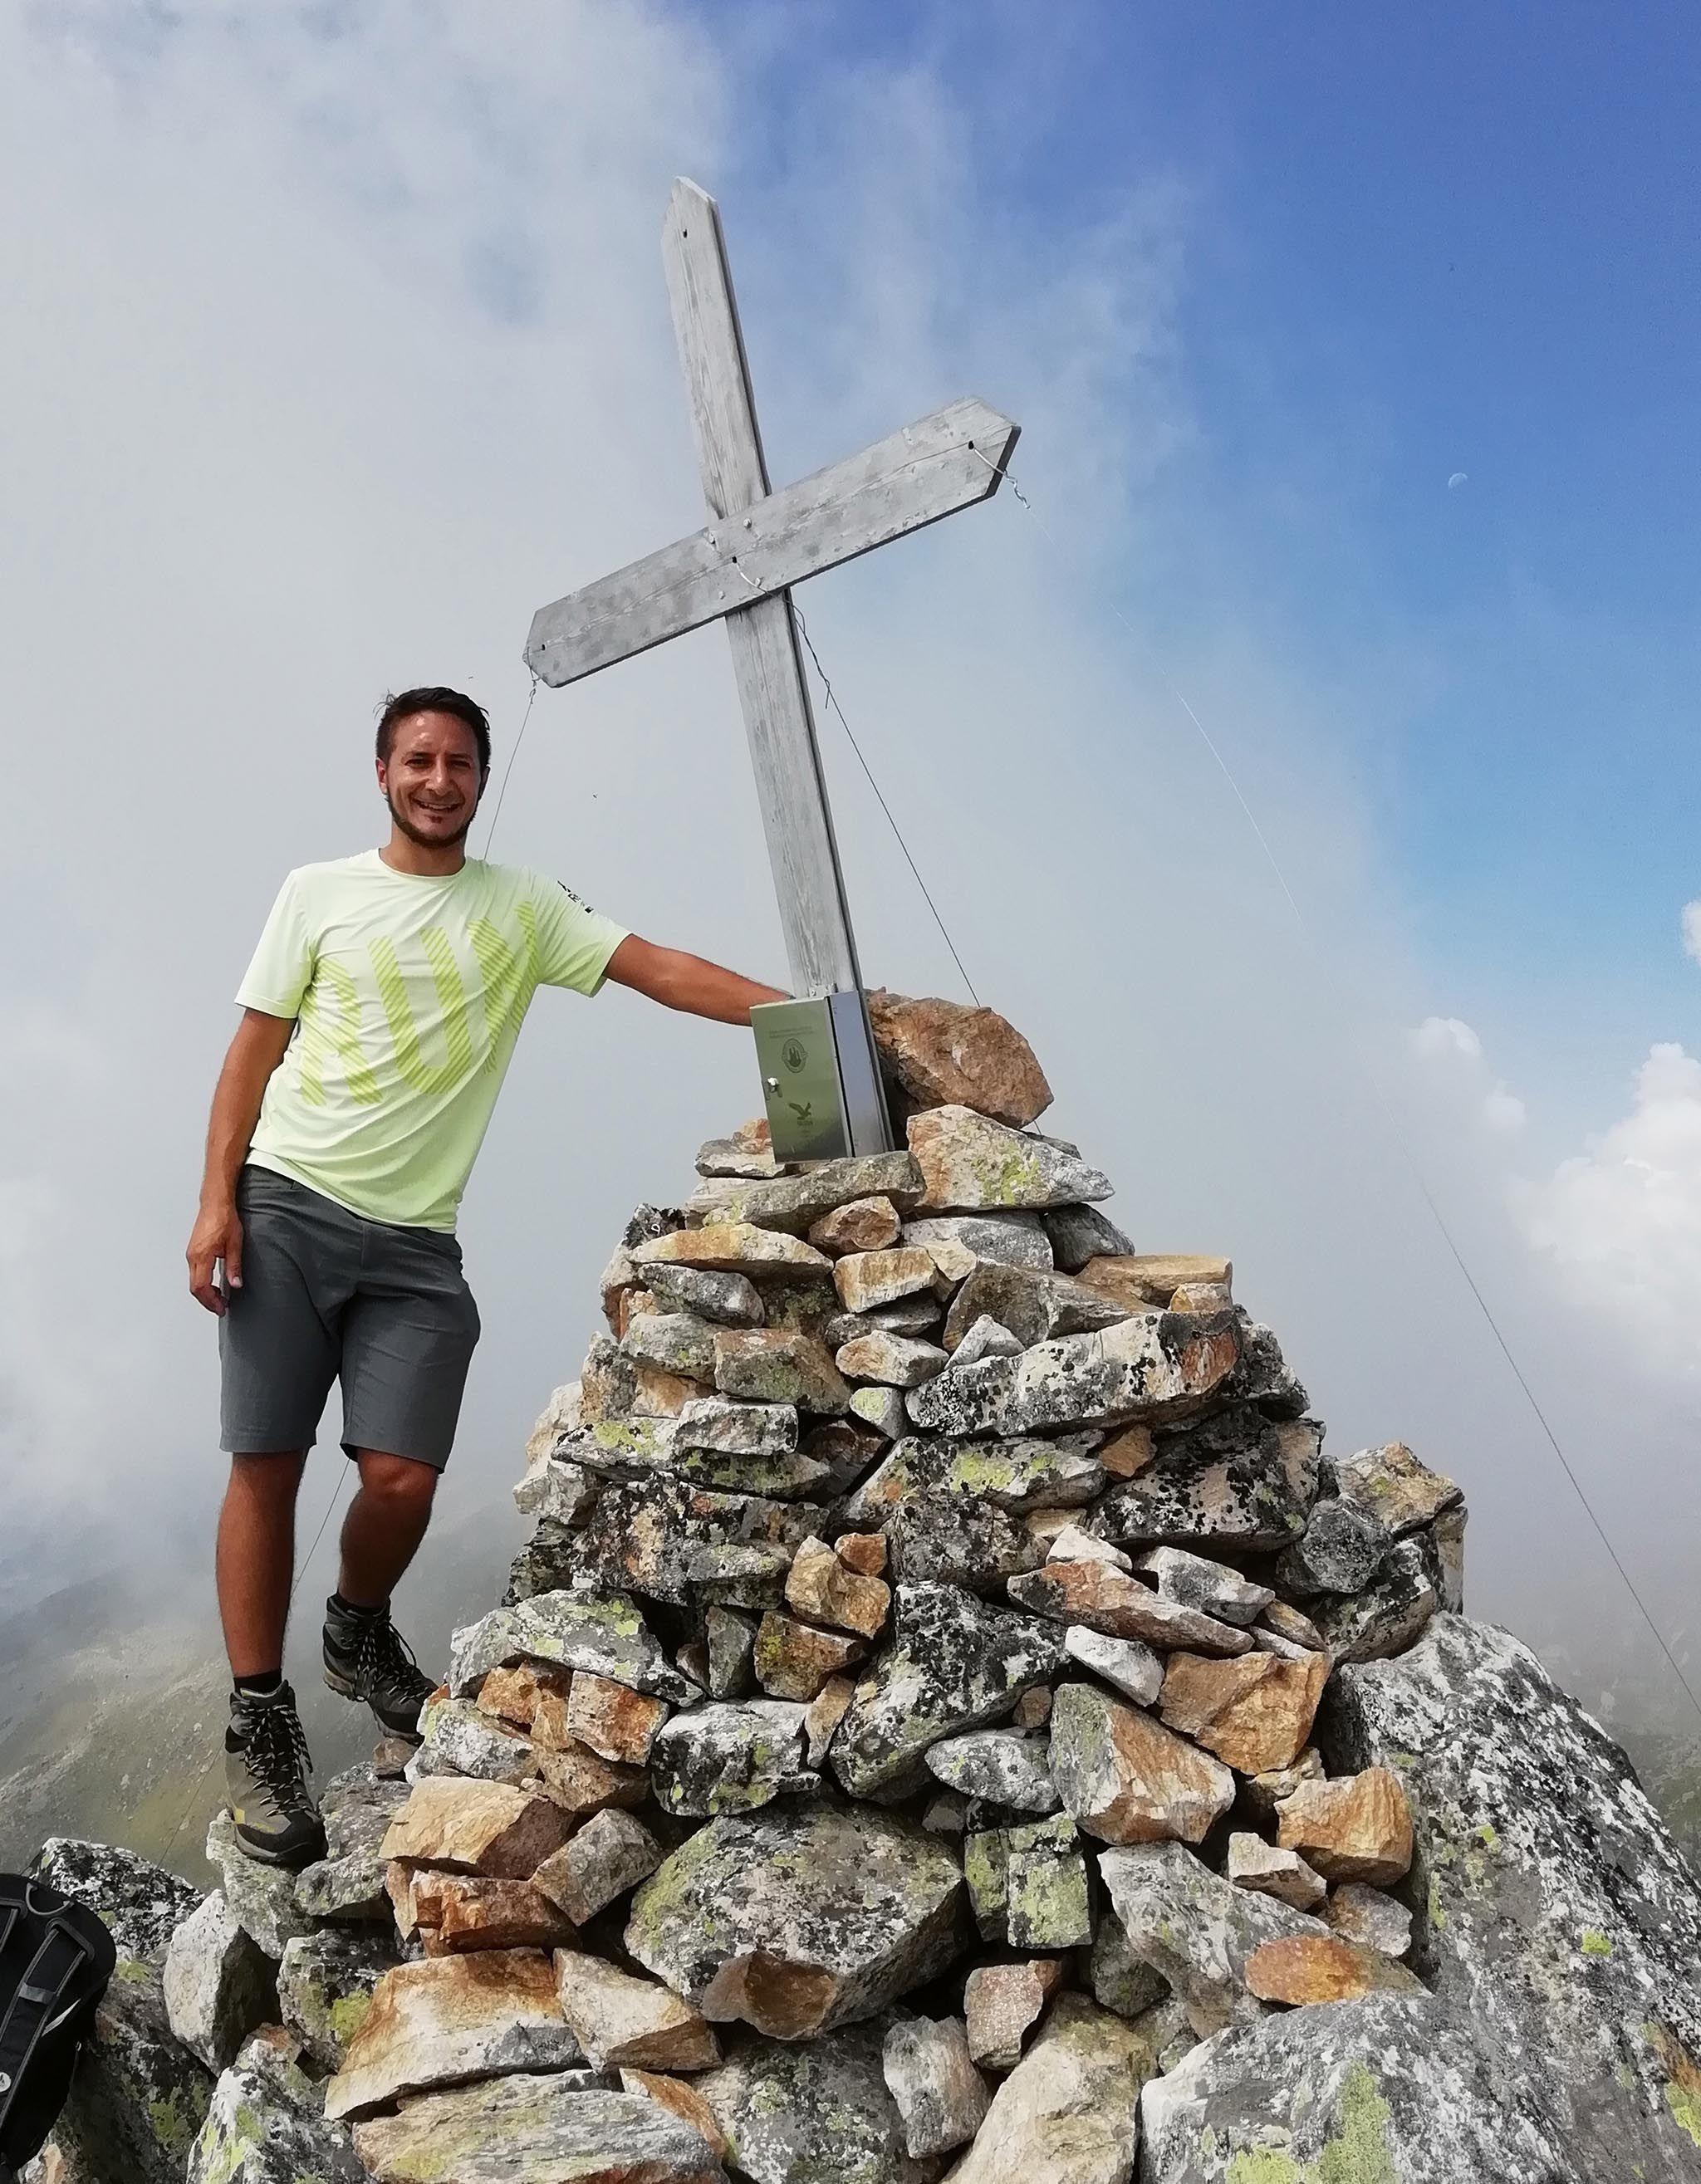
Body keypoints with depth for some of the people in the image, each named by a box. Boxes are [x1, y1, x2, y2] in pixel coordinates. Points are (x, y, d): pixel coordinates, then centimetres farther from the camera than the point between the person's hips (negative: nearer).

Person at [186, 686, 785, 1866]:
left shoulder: (523, 906, 7)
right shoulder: (318, 892, 6)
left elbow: (659, 967, -2)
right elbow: (254, 1051, 6)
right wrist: (216, 1203, -3)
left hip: (415, 1240, 1)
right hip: (287, 1206, 0)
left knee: (403, 1479, -6)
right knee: (266, 1463, 0)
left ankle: (360, 1633, 27)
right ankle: (259, 1719, 17)